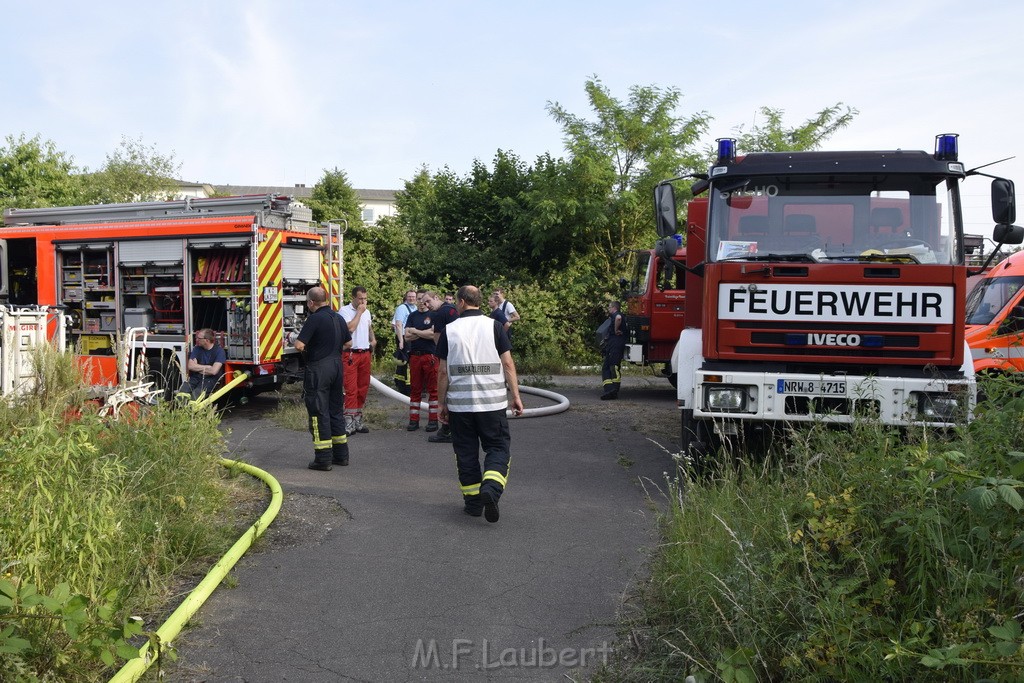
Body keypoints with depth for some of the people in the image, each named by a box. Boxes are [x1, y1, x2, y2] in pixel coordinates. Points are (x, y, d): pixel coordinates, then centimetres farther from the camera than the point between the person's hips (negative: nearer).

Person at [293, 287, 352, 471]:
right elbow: (348, 343, 21)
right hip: (337, 365, 8)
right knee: (336, 410, 15)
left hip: (318, 368, -8)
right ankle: (341, 454, 21)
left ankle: (323, 459, -1)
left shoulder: (314, 319, -15)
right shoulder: (338, 319, 10)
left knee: (319, 412, -2)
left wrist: (297, 340, 1)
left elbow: (299, 345, -20)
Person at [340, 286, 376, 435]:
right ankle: (349, 424, -7)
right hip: (351, 354, -7)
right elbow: (350, 328, -20)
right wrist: (359, 312, -13)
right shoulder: (345, 310, -7)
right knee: (351, 389, -10)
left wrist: (373, 339, 11)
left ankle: (358, 421, 18)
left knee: (363, 388, 9)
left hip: (365, 354, 7)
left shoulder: (367, 312, 15)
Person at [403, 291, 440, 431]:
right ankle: (414, 420, 11)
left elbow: (433, 334, -13)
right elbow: (407, 337, 4)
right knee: (415, 389, 7)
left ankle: (433, 420, 4)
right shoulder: (412, 316, 13)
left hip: (430, 356, -4)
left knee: (432, 389, -1)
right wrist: (424, 333, -7)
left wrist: (415, 331, -2)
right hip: (415, 356, 4)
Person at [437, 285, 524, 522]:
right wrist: (515, 395, 2)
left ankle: (473, 502, 14)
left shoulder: (449, 330, 0)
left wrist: (442, 403, 10)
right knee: (498, 447, 7)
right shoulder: (494, 326, -1)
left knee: (466, 452, 10)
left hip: (459, 403, 1)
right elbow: (508, 363, -4)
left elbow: (443, 371, 1)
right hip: (492, 402, -1)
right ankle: (490, 489, -17)